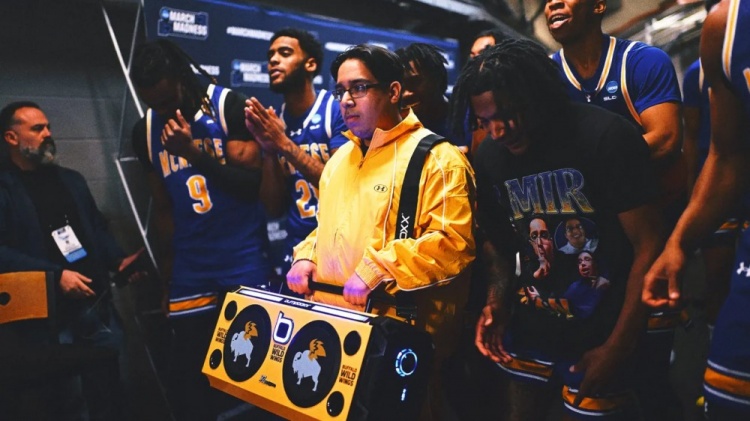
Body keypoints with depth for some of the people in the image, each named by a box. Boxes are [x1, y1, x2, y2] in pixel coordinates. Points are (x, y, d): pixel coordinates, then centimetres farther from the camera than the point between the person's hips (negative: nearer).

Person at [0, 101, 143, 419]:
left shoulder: (71, 180, 15)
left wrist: (118, 260, 2)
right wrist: (55, 274, -21)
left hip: (97, 303, 5)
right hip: (46, 314, -5)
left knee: (106, 386, 15)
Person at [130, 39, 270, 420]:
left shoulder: (229, 107, -7)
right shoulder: (145, 132, 7)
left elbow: (252, 184, -11)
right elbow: (163, 206, 13)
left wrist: (194, 152, -19)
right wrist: (166, 268, 11)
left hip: (243, 261, -4)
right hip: (188, 268, 4)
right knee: (185, 369, 7)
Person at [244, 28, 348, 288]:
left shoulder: (338, 110, -9)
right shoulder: (271, 121, 4)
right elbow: (274, 208, 2)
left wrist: (285, 143, -19)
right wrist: (269, 150, -11)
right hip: (295, 252, 5)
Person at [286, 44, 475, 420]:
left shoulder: (436, 157, -11)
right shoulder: (341, 158, 15)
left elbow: (452, 242, -20)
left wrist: (377, 269, -25)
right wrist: (307, 257, 5)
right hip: (331, 322, 7)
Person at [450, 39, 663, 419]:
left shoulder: (606, 138, -17)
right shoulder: (489, 159, -2)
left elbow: (648, 248, -16)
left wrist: (618, 347, -16)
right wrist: (497, 302, -9)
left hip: (601, 334, -4)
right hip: (529, 328, 5)